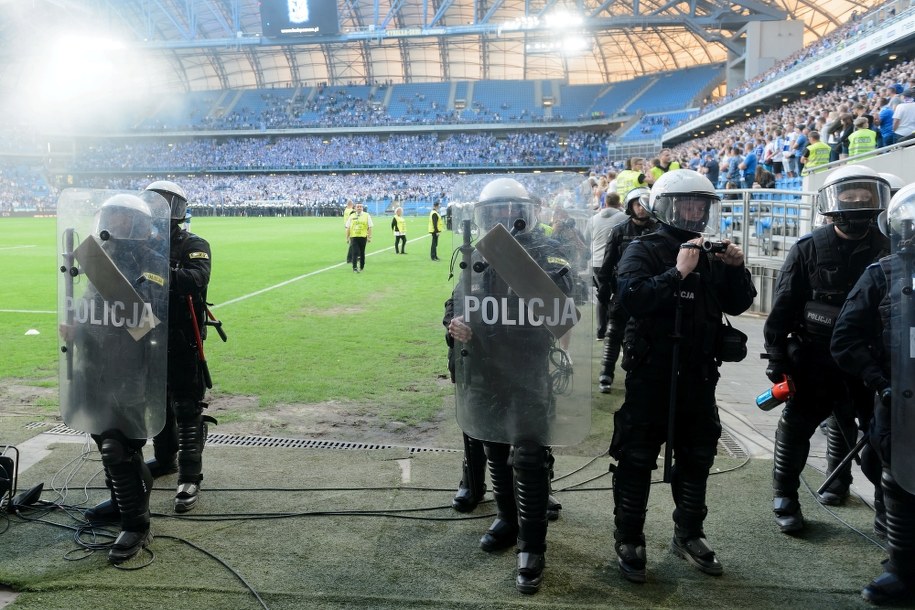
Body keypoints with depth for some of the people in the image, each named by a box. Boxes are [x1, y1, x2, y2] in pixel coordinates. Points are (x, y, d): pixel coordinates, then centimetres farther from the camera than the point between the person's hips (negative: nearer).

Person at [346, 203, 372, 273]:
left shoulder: (366, 215, 3)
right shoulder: (352, 216, 8)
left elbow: (370, 227, 2)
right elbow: (348, 227, 10)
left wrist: (369, 237, -4)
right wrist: (347, 237, 6)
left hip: (363, 236, 0)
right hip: (354, 237, 0)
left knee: (362, 253, 10)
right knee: (355, 253, -8)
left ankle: (361, 267, 23)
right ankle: (355, 268, -9)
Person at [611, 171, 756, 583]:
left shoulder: (710, 255, 9)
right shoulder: (644, 250, -8)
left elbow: (737, 305, 9)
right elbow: (631, 296, -25)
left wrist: (736, 269, -7)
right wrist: (678, 272, -28)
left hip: (698, 376, 6)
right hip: (650, 375, -6)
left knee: (697, 458, 17)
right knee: (637, 461, 3)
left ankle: (688, 535, 34)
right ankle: (629, 541, 17)